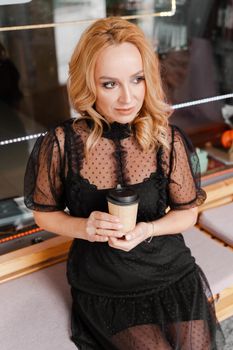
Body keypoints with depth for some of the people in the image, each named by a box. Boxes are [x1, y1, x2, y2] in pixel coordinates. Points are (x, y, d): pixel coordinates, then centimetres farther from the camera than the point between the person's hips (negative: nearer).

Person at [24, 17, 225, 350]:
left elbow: (187, 212, 2)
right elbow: (45, 213, 0)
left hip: (172, 273, 2)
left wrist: (149, 229, -18)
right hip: (103, 288, -1)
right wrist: (84, 227, -19)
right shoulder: (60, 145, -14)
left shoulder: (168, 139, -10)